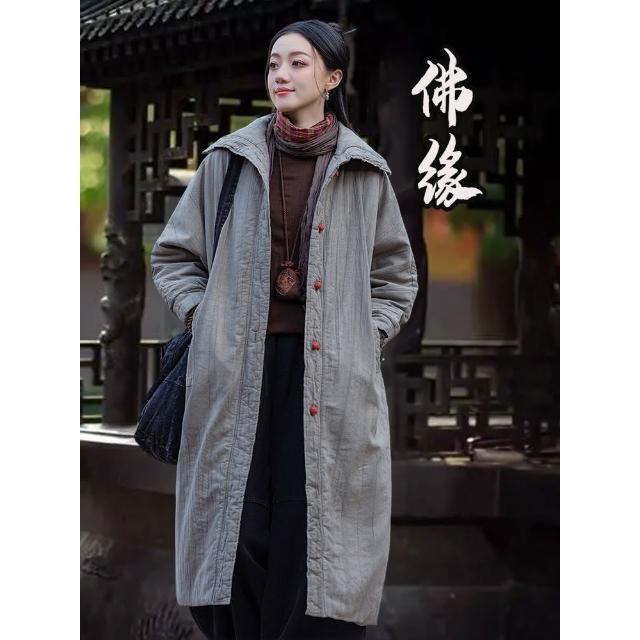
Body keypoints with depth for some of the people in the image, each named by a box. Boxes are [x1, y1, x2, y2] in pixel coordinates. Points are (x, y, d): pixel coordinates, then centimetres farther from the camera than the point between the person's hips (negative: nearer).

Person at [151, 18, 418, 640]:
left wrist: (364, 338, 6)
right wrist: (205, 320, 5)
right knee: (238, 529, -3)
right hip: (239, 373, 1)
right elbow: (172, 255, 17)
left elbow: (396, 275, 18)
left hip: (330, 378, 0)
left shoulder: (364, 172, 7)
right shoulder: (229, 161, 7)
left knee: (316, 532, -6)